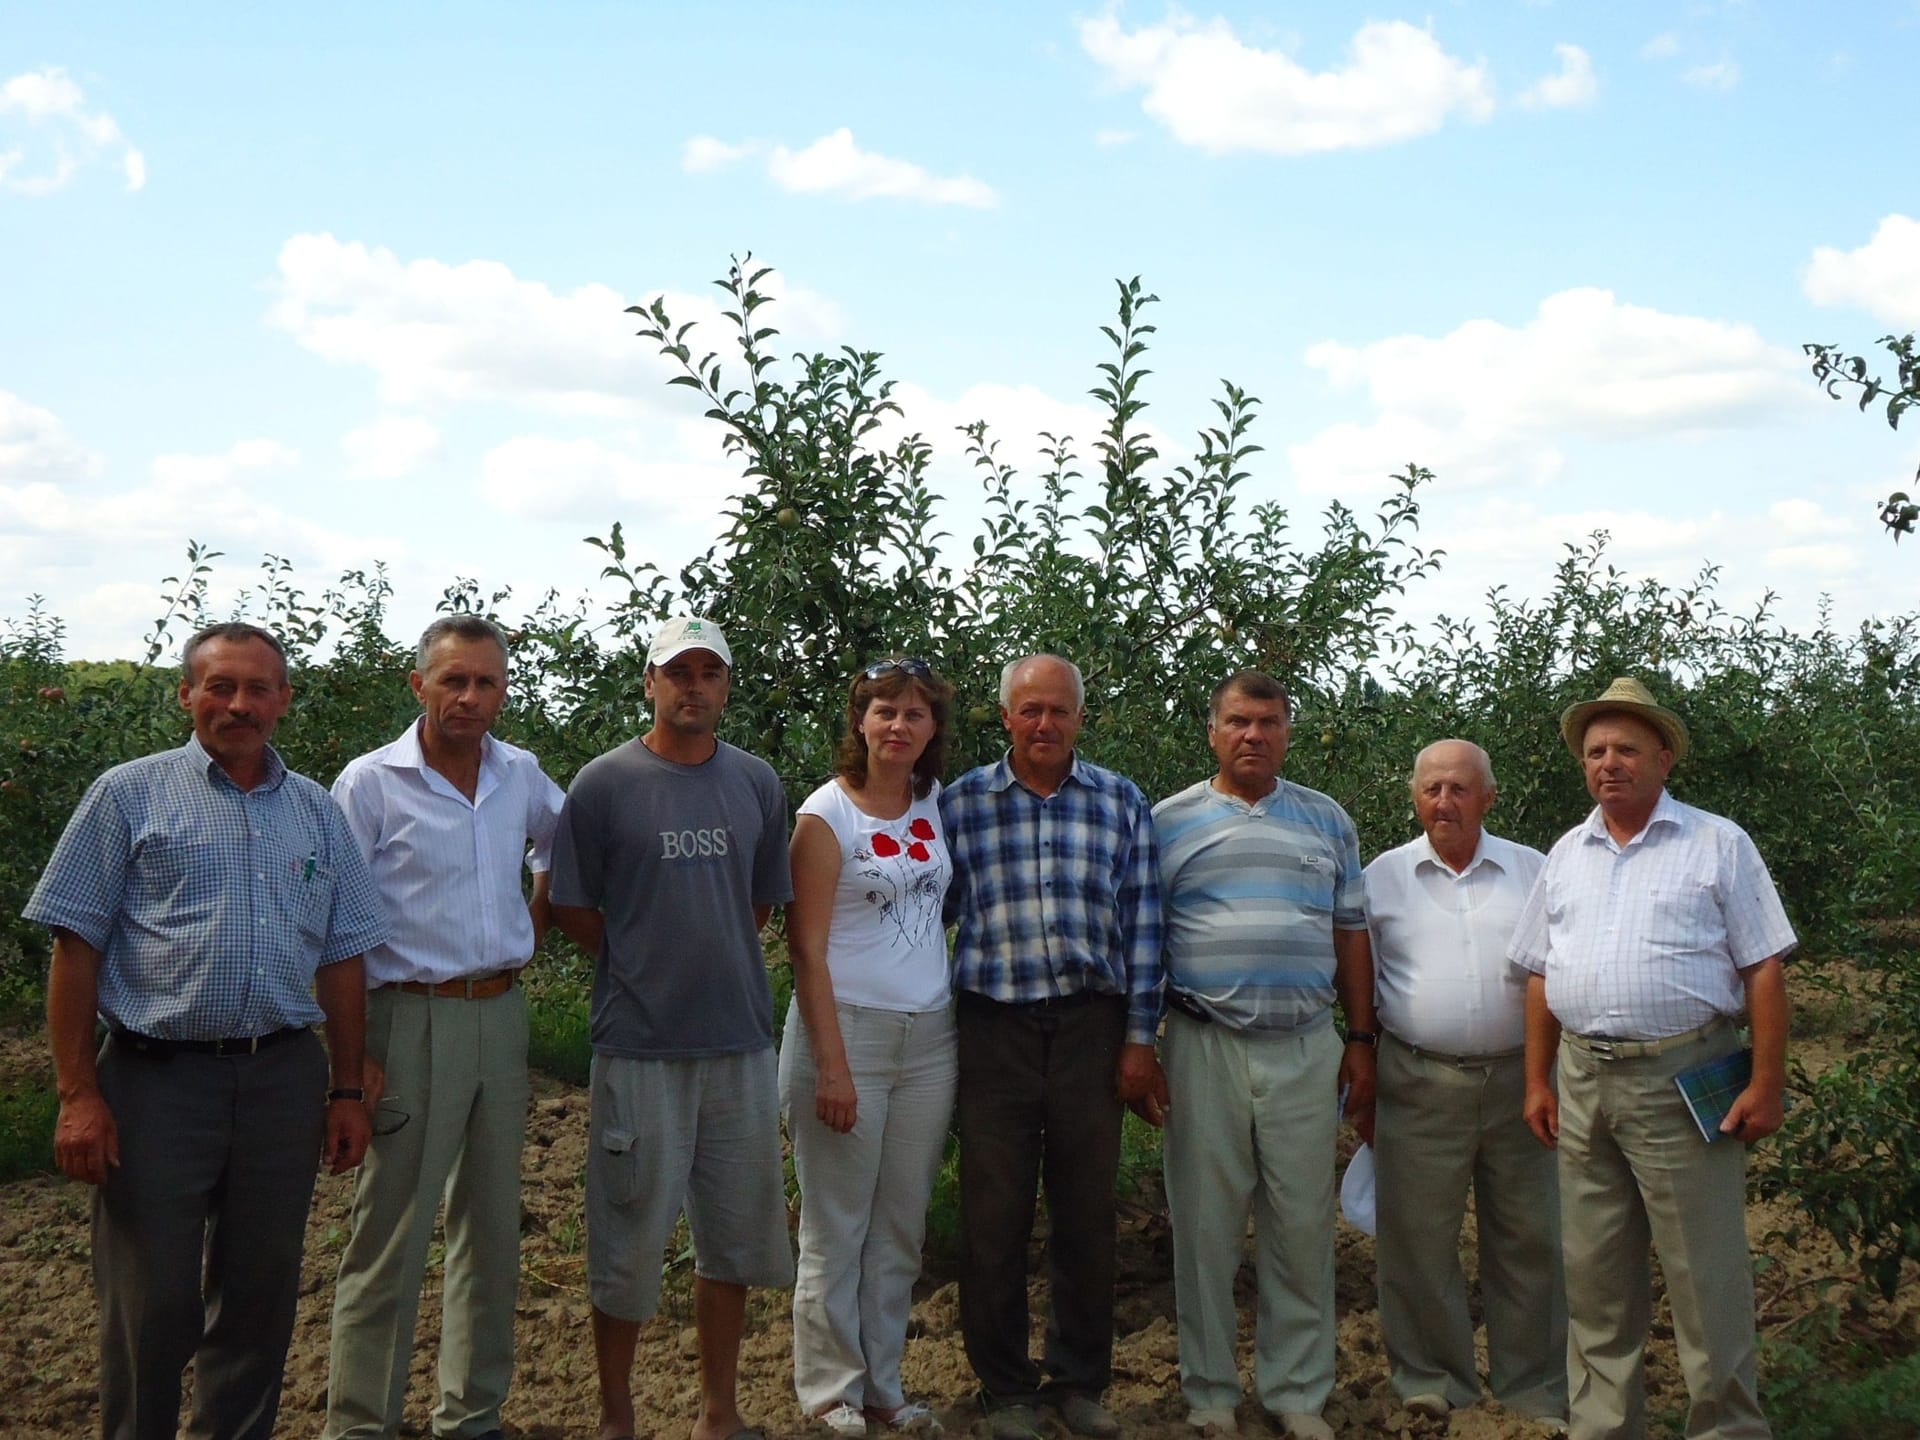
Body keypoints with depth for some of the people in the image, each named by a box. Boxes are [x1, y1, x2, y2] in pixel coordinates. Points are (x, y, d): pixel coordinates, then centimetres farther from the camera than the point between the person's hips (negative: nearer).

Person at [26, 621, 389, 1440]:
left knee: (261, 1296, 12)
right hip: (157, 1078, -3)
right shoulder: (130, 796, 0)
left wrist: (347, 1092, 9)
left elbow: (341, 961, 13)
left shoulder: (318, 813, 11)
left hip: (283, 1079, 3)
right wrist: (78, 1094, -9)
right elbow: (76, 947, -3)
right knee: (151, 1306, 3)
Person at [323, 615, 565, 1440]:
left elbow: (562, 841, 28)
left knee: (492, 1224, 13)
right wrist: (353, 1054, -15)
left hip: (502, 1016, 6)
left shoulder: (520, 775, 6)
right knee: (392, 1235, -2)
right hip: (414, 1021, -6)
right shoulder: (370, 784, -9)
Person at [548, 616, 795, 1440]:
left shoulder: (757, 785, 6)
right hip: (639, 1047, -4)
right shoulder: (603, 785, -5)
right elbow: (572, 908, -1)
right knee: (627, 1243, 5)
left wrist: (715, 967, 6)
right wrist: (645, 973, 0)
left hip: (741, 1042, 4)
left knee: (735, 1236, 11)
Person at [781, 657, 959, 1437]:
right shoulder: (827, 813, -8)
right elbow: (807, 947, -10)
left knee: (901, 1225, 10)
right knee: (837, 1225, 5)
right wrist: (832, 1064, -15)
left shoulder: (939, 804, 7)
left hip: (928, 1037, 5)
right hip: (846, 1028, -5)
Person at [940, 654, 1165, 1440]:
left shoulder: (1121, 803, 6)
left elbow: (1143, 926, 4)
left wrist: (1139, 1040, 0)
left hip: (1092, 1025, 1)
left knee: (1088, 1213, 8)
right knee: (994, 1214, 4)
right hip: (995, 1027, -1)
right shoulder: (961, 802, 4)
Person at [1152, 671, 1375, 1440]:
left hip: (1306, 1049, 2)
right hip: (1204, 1049, -1)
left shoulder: (1327, 820, 11)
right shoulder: (1169, 822, 4)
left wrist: (1361, 1040, 7)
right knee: (1205, 1226, 5)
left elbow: (1350, 935, 13)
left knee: (1304, 1226, 4)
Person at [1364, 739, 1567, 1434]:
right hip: (1418, 1084, 0)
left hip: (1518, 1081, 1)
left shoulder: (1534, 871, 7)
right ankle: (1434, 1379, 19)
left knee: (1528, 1239, 7)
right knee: (1418, 1240, 4)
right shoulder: (1384, 876, 6)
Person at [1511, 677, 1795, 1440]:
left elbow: (1763, 970, -4)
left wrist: (1767, 1082, -10)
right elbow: (1541, 975, 15)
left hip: (1682, 1083, -5)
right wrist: (1538, 1080, 10)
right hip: (1584, 1082, 5)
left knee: (1707, 1279, 0)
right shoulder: (1566, 854, 12)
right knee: (1595, 1278, 12)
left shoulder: (1718, 845, -1)